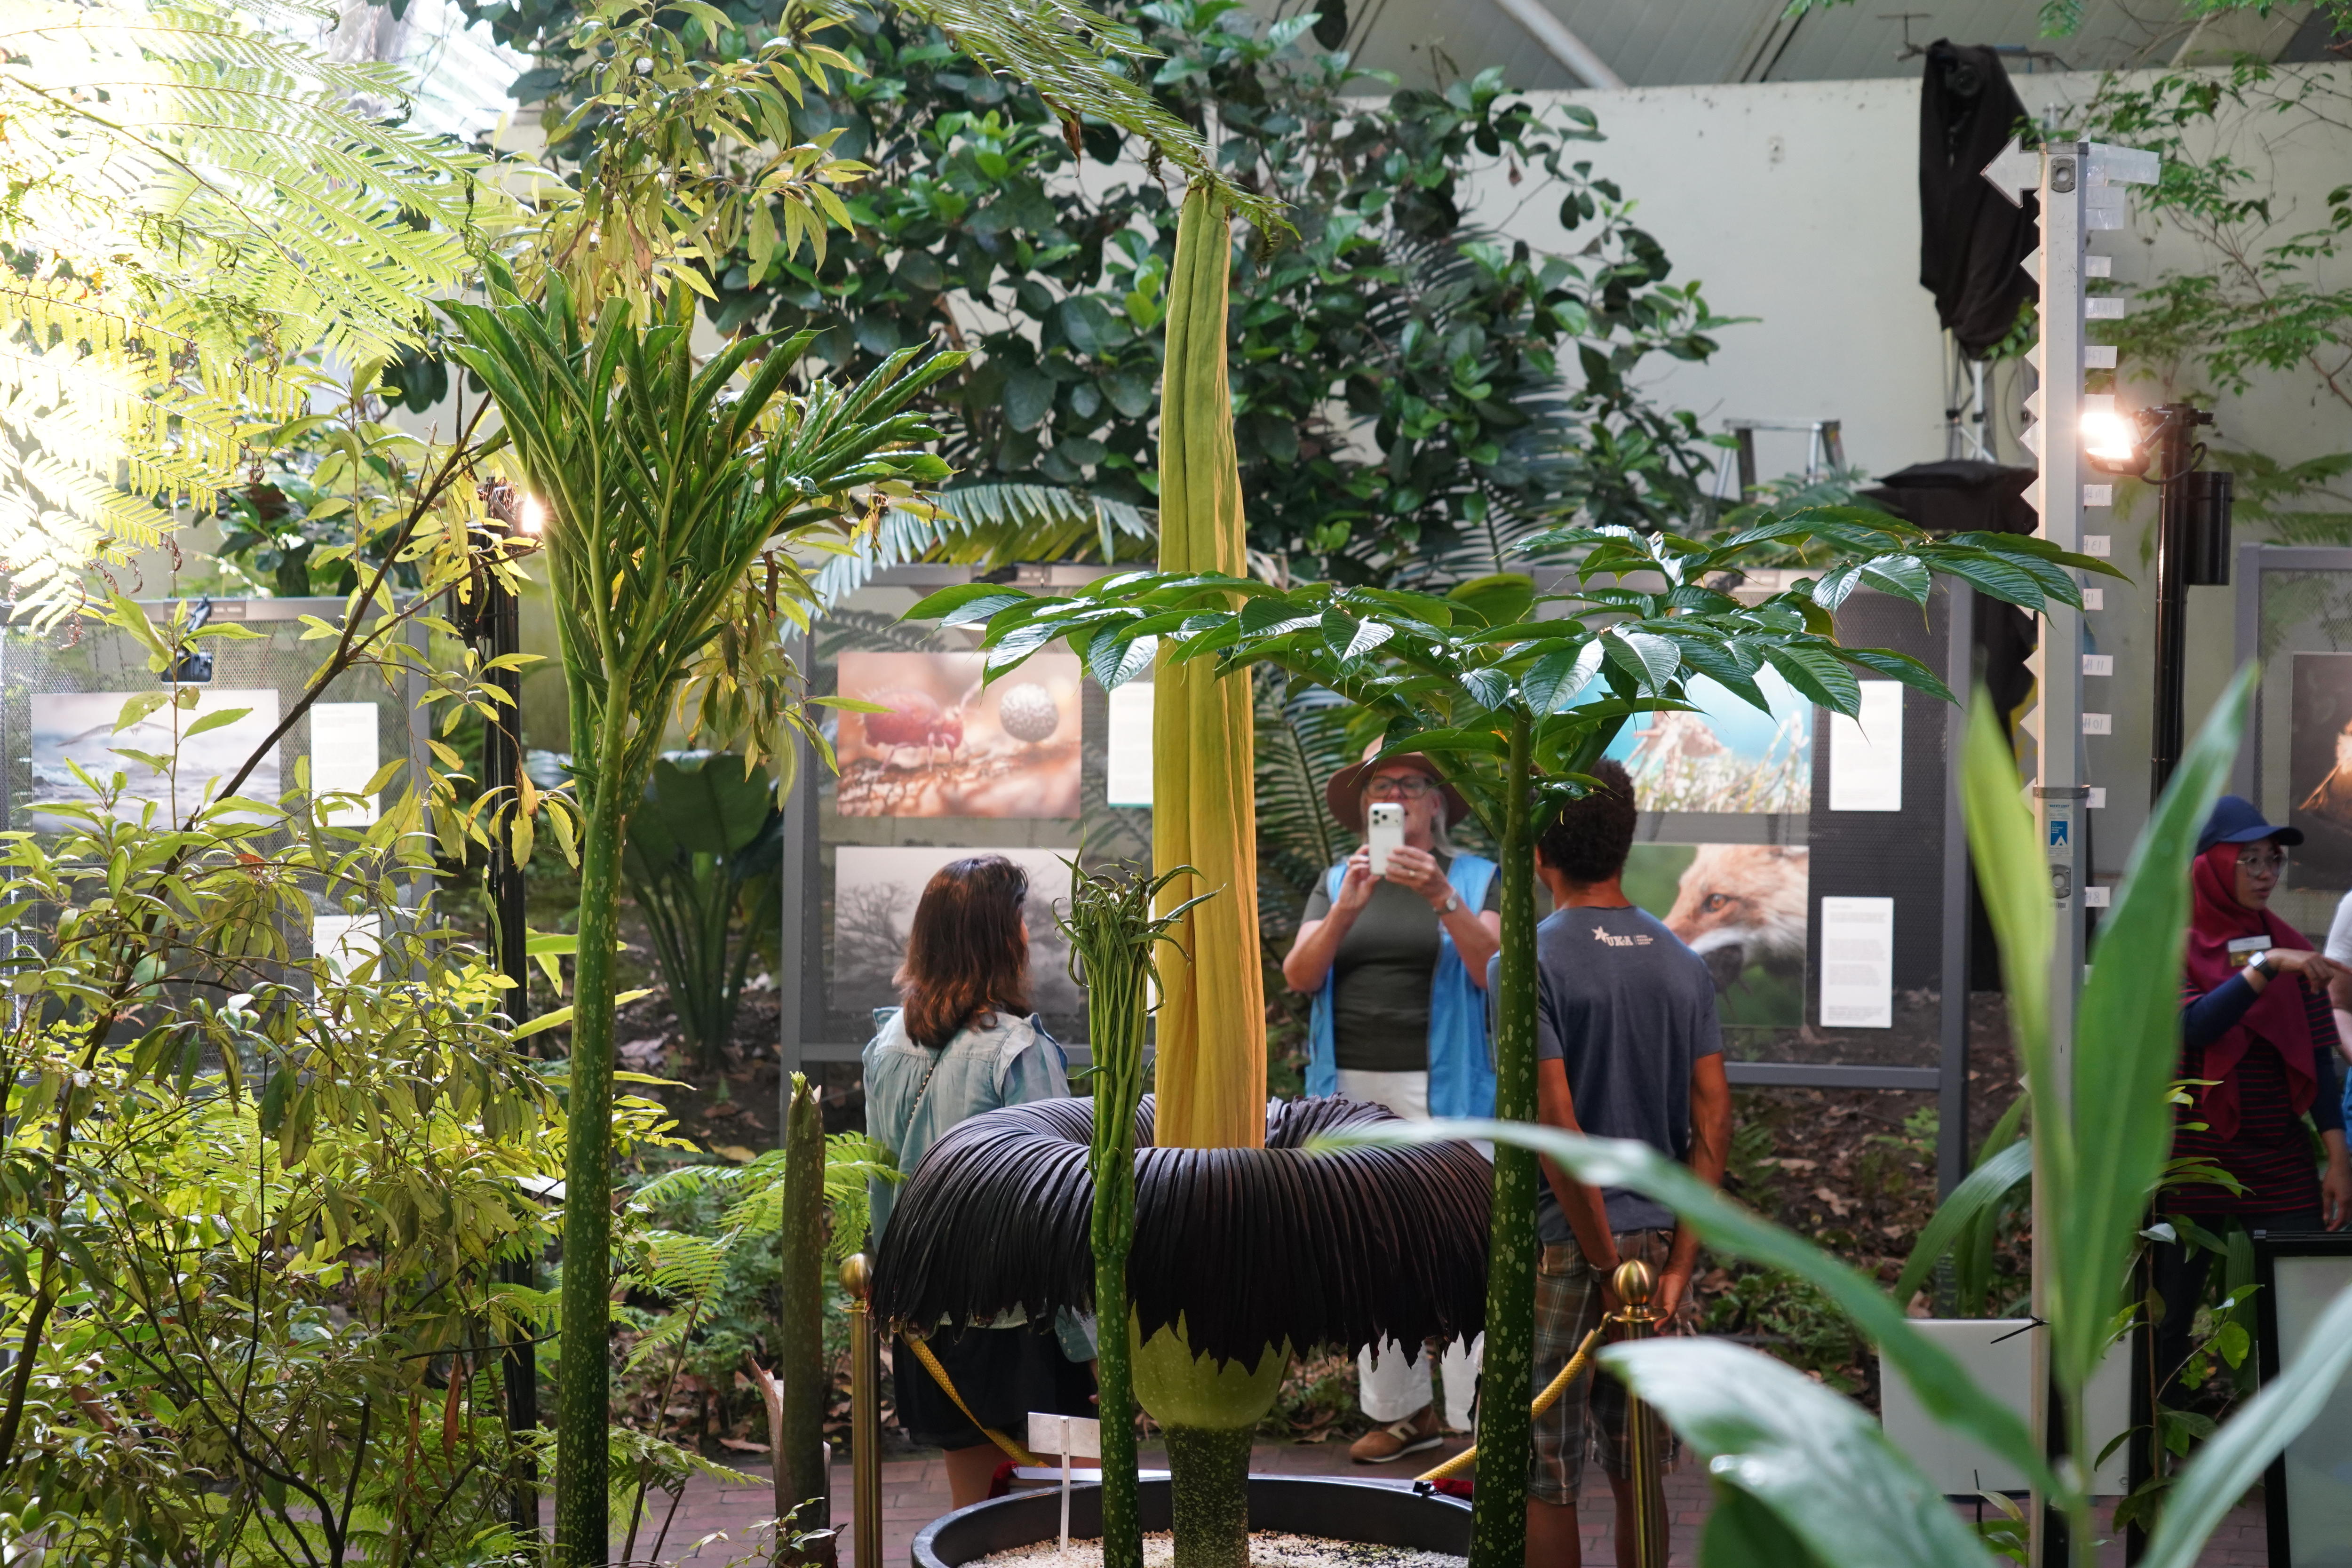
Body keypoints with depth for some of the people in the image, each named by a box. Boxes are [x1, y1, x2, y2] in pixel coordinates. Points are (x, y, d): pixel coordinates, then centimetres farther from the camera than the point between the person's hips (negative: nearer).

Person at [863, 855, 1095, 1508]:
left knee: (972, 1516, 15)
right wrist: (1092, 1342, -10)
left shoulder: (888, 1044, 3)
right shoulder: (1018, 1050, -15)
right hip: (1019, 1322, -6)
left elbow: (879, 1184, 11)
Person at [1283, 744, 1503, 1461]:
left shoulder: (1476, 878, 6)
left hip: (1441, 1090, -4)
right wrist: (1345, 909, -14)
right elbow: (1299, 975, 2)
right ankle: (1402, 1410, 14)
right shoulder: (1337, 881, 14)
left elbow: (1492, 970, -8)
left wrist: (1443, 899, -21)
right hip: (1350, 1091, 4)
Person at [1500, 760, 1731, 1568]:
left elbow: (1555, 1125, -20)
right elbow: (1714, 1119, 1)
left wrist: (1607, 1264, -14)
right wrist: (1677, 1266, -1)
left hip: (1563, 1248, -6)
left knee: (1544, 1480, 3)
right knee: (1638, 1473, 15)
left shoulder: (1530, 963, -13)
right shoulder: (1683, 963, 6)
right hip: (1658, 1240, 6)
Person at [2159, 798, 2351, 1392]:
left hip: (2281, 1166, 3)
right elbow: (2195, 1026, -19)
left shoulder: (2291, 949, 9)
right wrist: (2267, 968, -26)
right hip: (2191, 1164, -3)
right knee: (2168, 1325, 1)